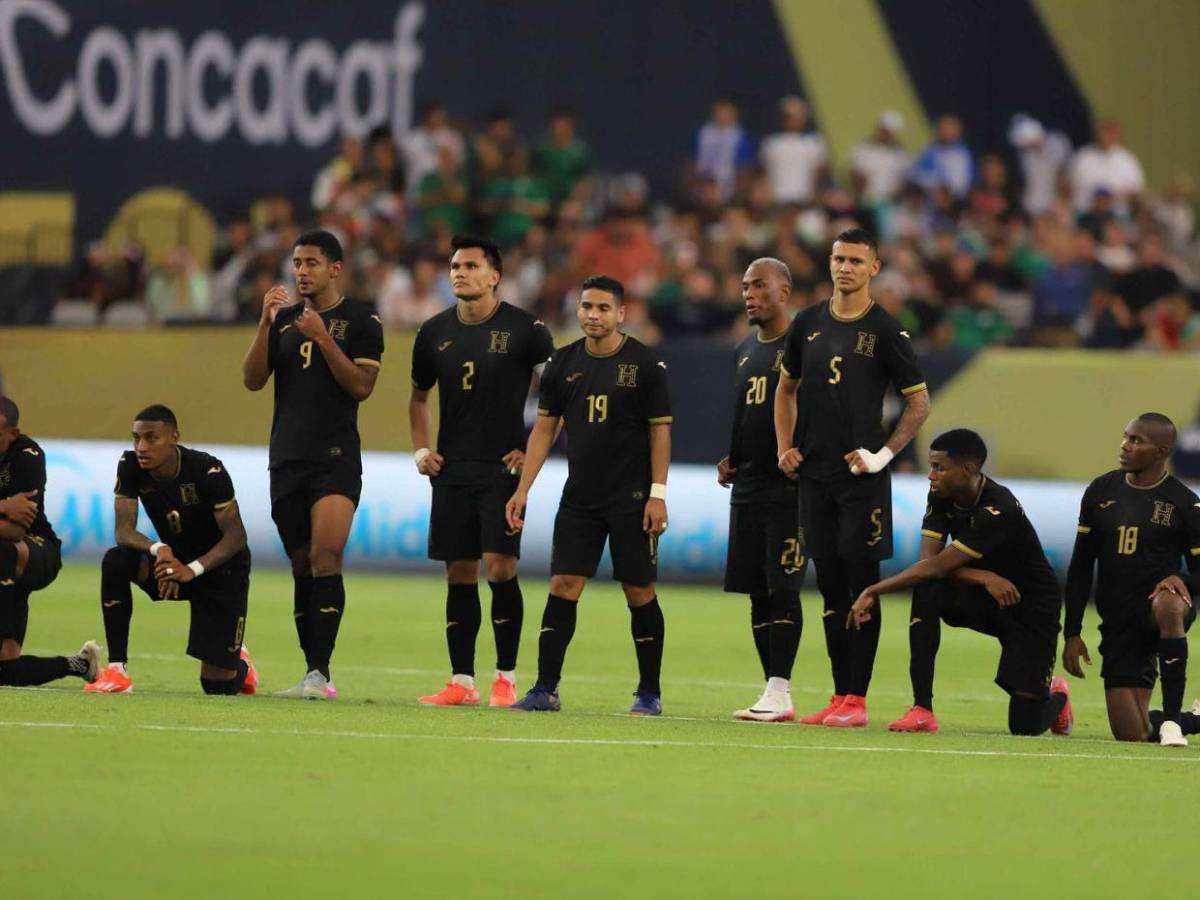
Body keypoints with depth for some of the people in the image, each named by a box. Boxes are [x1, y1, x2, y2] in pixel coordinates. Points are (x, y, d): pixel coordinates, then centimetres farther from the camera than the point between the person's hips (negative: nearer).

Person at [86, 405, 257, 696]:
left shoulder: (208, 471, -27)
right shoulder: (130, 466, -15)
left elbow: (236, 536, -26)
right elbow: (124, 531, -20)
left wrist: (193, 569, -40)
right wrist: (159, 550, -41)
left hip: (221, 566, -4)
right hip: (175, 561, 4)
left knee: (217, 686, -6)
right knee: (115, 561, -30)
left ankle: (238, 663, 36)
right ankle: (117, 671, -24)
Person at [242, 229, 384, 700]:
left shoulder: (360, 320, 0)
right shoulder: (284, 318, 14)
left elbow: (361, 386, -9)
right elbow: (252, 379, 5)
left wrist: (322, 337, -17)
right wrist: (265, 324, -7)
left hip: (335, 458, -5)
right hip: (286, 460, 5)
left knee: (326, 557, -18)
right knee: (302, 567, 6)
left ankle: (321, 673, -23)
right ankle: (311, 673, 9)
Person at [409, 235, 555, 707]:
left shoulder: (524, 329, -6)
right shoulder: (435, 332, 8)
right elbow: (418, 396, 23)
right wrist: (420, 449, 11)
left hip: (503, 469, -4)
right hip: (452, 471, 4)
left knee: (499, 567, -12)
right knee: (459, 574, 4)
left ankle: (506, 677, -3)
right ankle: (461, 682, 9)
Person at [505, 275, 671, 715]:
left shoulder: (645, 364, -4)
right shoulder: (563, 363, 6)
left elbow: (660, 431, -3)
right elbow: (544, 429, 10)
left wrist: (657, 494, -10)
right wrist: (522, 490, 3)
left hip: (631, 498, -3)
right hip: (579, 497, 3)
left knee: (640, 593, -1)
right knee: (563, 587, -4)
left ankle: (649, 693, 10)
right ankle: (545, 690, -2)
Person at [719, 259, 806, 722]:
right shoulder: (745, 350, 18)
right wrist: (730, 458, 13)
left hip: (788, 487, -8)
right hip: (747, 485, 8)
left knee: (781, 588, -10)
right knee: (757, 592, 7)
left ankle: (779, 692, -10)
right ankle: (775, 695, 10)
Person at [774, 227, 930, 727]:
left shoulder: (884, 331, -4)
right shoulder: (808, 324, 10)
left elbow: (919, 400, 0)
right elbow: (786, 387, 21)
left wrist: (885, 453, -8)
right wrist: (785, 447, 9)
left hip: (861, 475, -5)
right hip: (814, 473, 5)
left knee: (861, 582, -6)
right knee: (830, 586, 7)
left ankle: (856, 699, -5)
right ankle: (839, 695, 11)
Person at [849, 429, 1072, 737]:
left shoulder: (999, 512, -31)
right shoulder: (940, 497, -7)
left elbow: (939, 565, -33)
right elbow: (929, 560, -16)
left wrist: (872, 592, -32)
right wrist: (983, 577, -32)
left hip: (1031, 608, -6)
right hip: (982, 598, 6)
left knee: (1026, 725, -11)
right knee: (927, 591, -29)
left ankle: (1055, 694, 30)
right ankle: (922, 710, -26)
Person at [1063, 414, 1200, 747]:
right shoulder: (1101, 491, 7)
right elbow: (1081, 566, 13)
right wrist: (1071, 633, 8)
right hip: (1118, 625, 4)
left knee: (1169, 607, -43)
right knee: (1130, 733, -3)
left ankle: (1172, 719, -33)